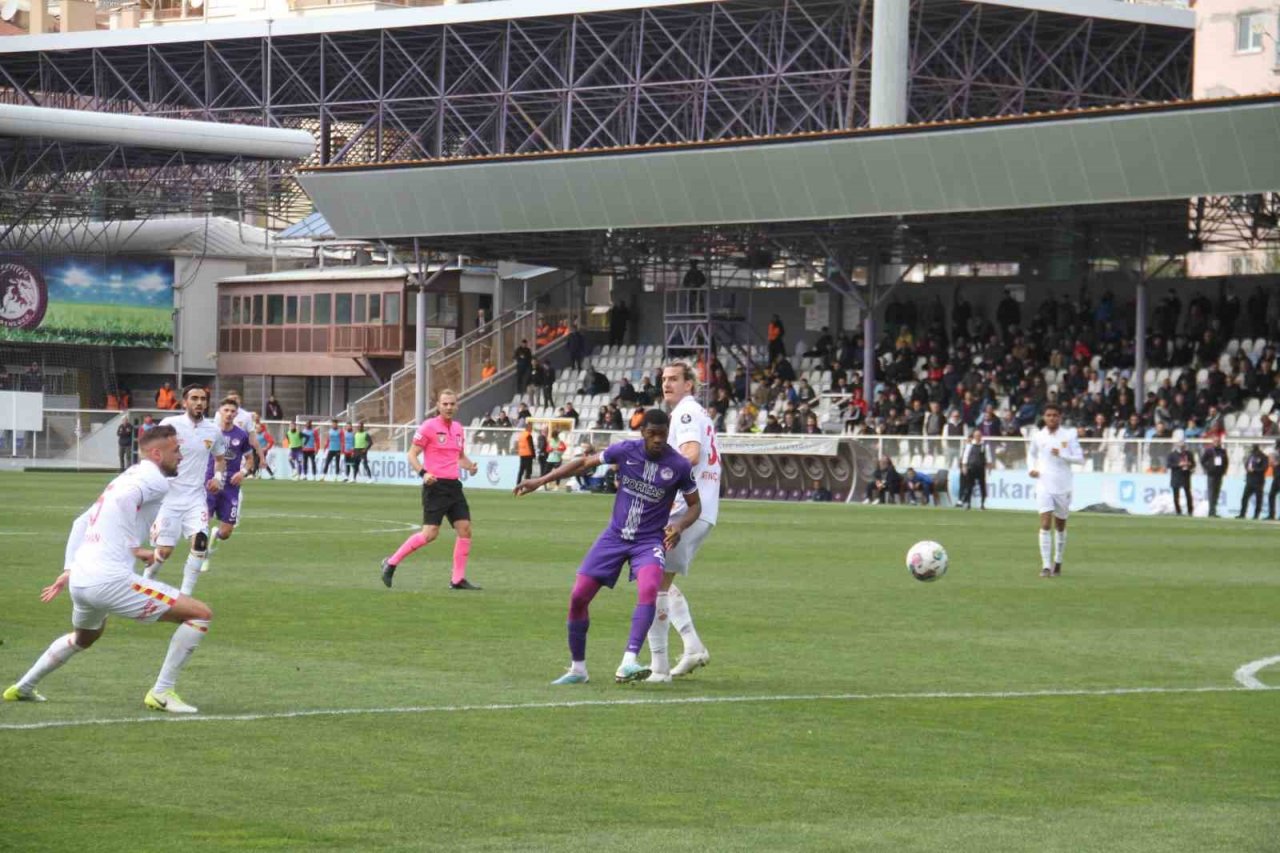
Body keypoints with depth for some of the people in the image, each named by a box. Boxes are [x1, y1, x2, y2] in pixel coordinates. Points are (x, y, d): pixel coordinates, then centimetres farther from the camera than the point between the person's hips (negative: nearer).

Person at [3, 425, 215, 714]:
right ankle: (162, 693, -4)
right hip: (110, 580, -10)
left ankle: (23, 687, 46)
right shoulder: (154, 478, -3)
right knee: (201, 614, -5)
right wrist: (134, 547, -16)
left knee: (84, 638, 41)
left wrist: (69, 570, 28)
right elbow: (124, 499, -23)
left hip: (79, 581, 10)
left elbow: (81, 522, 28)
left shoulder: (128, 477, 24)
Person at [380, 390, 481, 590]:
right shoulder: (428, 427, -7)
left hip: (454, 485, 7)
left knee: (465, 529, -2)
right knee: (430, 534, -12)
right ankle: (392, 563, 2)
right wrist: (423, 472, -22)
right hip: (435, 485, -7)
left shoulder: (457, 428, 14)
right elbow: (412, 455, -6)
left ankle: (458, 579, 4)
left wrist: (470, 466, 4)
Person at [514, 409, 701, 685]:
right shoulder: (625, 450, -8)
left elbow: (695, 505, 3)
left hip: (650, 541, -3)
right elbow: (584, 463, 5)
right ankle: (577, 669, 15)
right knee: (578, 597, -3)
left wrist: (680, 525, -18)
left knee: (648, 590, -32)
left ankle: (628, 664, -36)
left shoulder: (679, 466, -11)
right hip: (615, 536, 3)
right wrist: (541, 481, 2)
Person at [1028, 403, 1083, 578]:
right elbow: (1031, 454, 21)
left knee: (1060, 526, 11)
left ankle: (1057, 562, 29)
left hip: (1063, 486, 0)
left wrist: (1062, 455, -18)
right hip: (1044, 486, 0)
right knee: (1045, 525, -12)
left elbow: (1079, 458, -3)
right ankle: (1046, 566, -15)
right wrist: (1031, 468, 3)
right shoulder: (1037, 436, 4)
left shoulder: (1069, 435, -2)